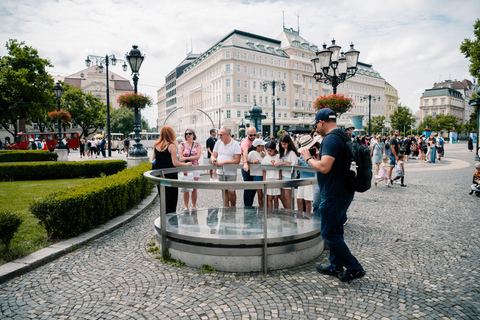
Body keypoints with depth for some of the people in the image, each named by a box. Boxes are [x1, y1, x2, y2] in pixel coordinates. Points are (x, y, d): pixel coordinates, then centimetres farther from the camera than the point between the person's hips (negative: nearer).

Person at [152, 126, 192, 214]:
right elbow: (175, 163, -19)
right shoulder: (171, 146, -16)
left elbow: (153, 159, 10)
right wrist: (187, 164, -5)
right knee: (171, 199, 7)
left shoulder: (156, 145, 2)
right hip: (170, 176, -6)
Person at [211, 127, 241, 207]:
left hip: (231, 173, -4)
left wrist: (223, 162, -18)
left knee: (231, 192, -5)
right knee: (224, 191, 9)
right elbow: (213, 155, 13)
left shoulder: (235, 144, -6)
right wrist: (213, 160, -11)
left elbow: (237, 160, -12)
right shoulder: (218, 143, 10)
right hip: (220, 172, 5)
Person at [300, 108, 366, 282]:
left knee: (329, 233, 0)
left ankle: (354, 268, 9)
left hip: (333, 194, -10)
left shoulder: (330, 139, -20)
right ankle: (336, 266, 31)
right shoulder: (343, 136, 13)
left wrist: (308, 158, -14)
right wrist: (313, 158, 16)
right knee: (335, 231, 19)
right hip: (343, 192, 11)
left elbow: (324, 167, -31)